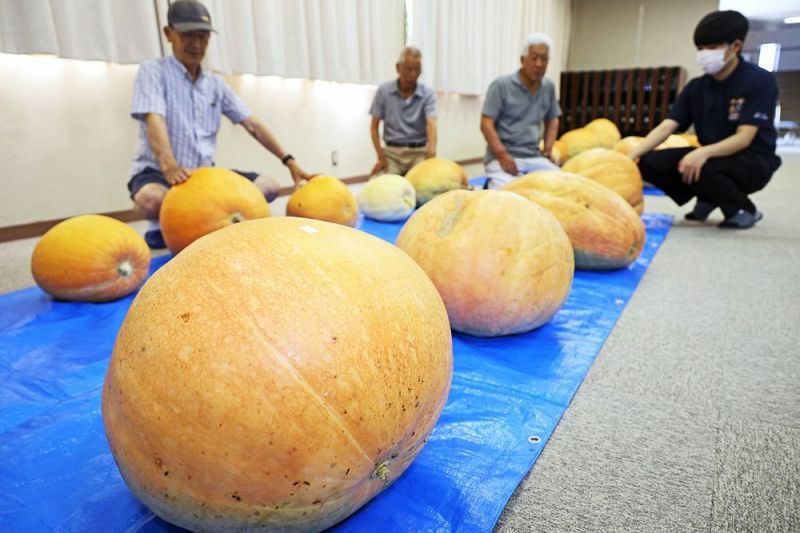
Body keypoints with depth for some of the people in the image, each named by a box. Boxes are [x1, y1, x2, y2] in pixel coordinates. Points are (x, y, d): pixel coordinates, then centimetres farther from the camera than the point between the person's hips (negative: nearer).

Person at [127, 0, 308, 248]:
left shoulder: (216, 84, 11)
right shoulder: (153, 71, -4)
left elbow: (253, 125, 6)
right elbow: (154, 121, -22)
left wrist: (289, 160, -5)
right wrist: (169, 166, -41)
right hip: (157, 170, -5)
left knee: (268, 186, -10)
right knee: (150, 199, -40)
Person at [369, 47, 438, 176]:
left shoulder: (428, 93, -2)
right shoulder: (384, 90, 1)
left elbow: (431, 123, -18)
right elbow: (374, 126, 3)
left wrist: (431, 148, -40)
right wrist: (381, 157, -9)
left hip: (419, 152, 0)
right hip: (392, 152, 0)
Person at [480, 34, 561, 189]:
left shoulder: (549, 87, 12)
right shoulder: (501, 85, -4)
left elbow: (552, 120, 23)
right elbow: (486, 124, -9)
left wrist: (547, 151, 7)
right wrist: (502, 155, -19)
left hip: (535, 157, 5)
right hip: (502, 157, -5)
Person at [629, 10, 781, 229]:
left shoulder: (760, 81, -14)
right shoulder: (696, 87, 0)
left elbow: (744, 138, -24)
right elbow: (665, 127, -9)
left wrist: (703, 153, -44)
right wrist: (632, 155, -26)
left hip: (752, 162, -5)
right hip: (710, 156, 5)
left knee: (698, 169, -37)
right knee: (650, 163, -17)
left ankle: (744, 209, -4)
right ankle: (708, 199, 8)